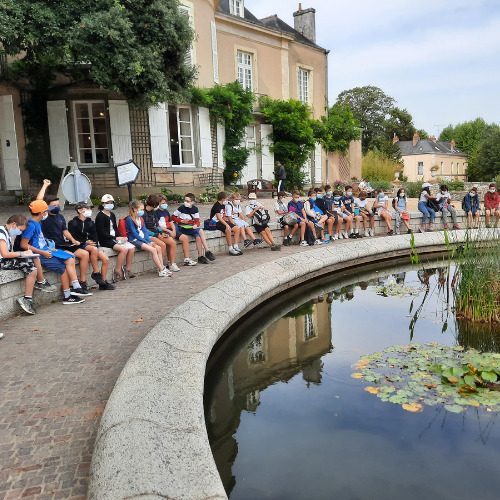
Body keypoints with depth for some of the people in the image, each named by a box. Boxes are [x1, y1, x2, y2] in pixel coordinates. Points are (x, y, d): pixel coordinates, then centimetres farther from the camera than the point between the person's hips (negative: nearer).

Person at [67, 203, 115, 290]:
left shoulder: (90, 223, 14)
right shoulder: (73, 223, -1)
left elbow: (95, 237, 9)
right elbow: (72, 239, -7)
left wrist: (93, 243, -11)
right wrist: (85, 242, -16)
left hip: (91, 245, 6)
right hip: (79, 247, -5)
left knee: (105, 259, -15)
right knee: (94, 249, -37)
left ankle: (103, 283, -7)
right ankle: (96, 273, -23)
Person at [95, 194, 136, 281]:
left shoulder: (112, 215, 17)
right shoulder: (100, 216, -7)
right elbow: (102, 233, -14)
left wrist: (120, 237, -1)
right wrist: (116, 238, -19)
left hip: (114, 239, 8)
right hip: (105, 241, -8)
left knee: (132, 247, -13)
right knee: (124, 249, -28)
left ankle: (128, 270, -4)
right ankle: (117, 272, -19)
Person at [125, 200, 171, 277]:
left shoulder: (141, 219, 15)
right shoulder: (129, 219, -9)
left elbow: (145, 231, 12)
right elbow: (134, 234, -13)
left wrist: (149, 240, -4)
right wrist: (146, 241, -14)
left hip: (142, 239, 8)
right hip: (134, 240, -8)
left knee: (158, 247, -12)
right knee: (153, 250, -24)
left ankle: (162, 268, -13)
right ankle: (161, 270, -22)